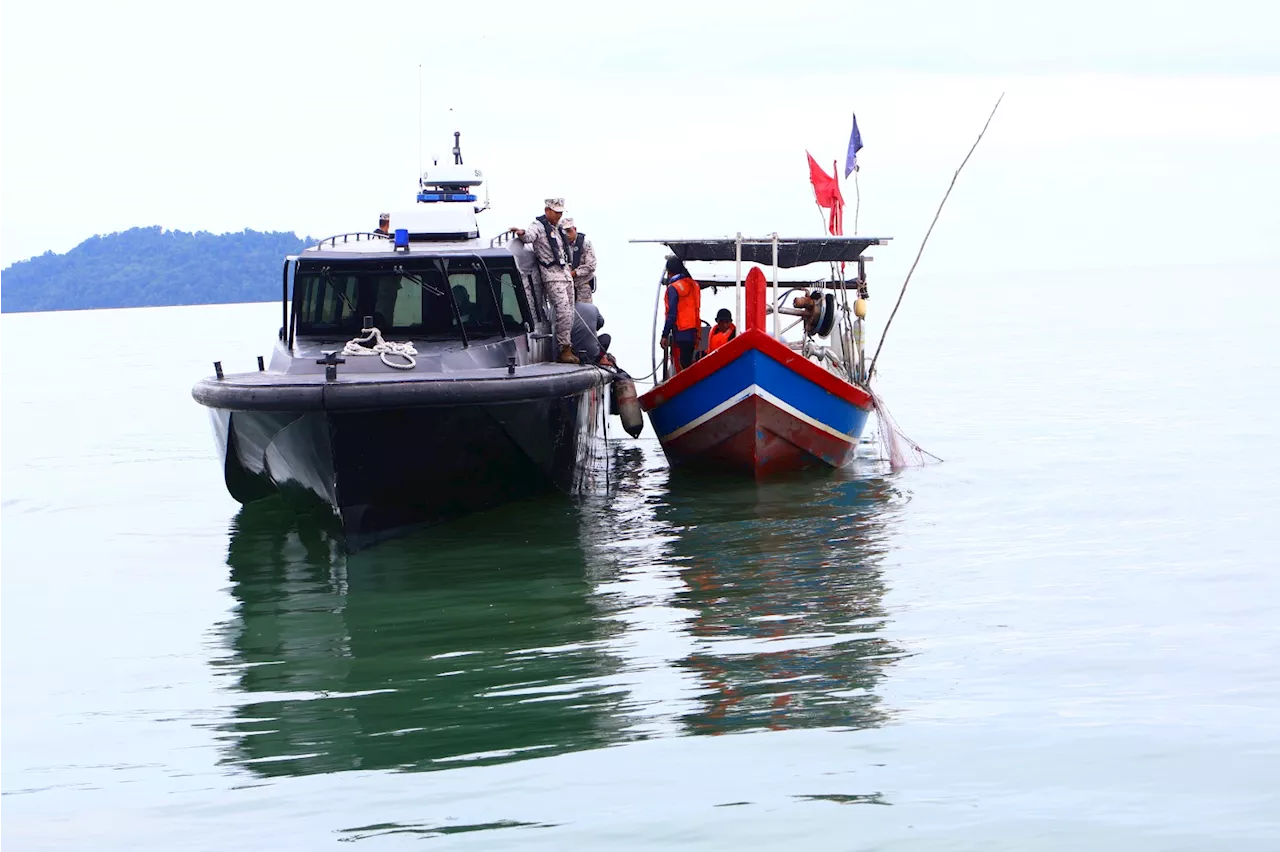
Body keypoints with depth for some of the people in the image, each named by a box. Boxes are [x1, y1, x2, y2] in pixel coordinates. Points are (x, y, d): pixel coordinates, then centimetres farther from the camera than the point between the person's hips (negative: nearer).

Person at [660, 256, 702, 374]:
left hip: (681, 333, -8)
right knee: (688, 363, 13)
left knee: (681, 366, -6)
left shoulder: (674, 288, -12)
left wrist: (665, 335, -11)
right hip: (693, 332, 8)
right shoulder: (693, 284, 10)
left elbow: (672, 315, -15)